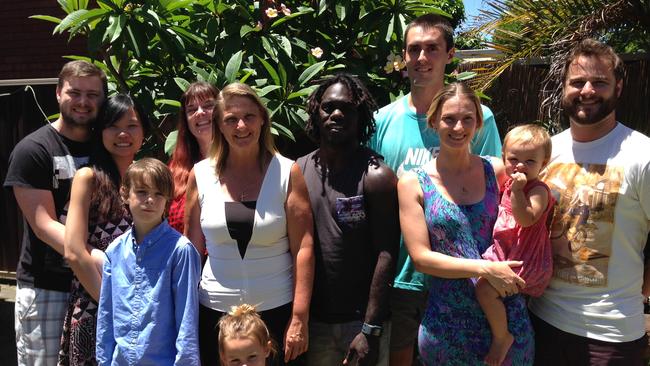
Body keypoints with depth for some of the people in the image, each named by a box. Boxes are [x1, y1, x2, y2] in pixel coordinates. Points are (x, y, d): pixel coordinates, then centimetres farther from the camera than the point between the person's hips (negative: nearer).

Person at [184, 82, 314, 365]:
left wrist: (300, 319, -10)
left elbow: (303, 249, -8)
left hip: (277, 310, -2)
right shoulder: (200, 175, 0)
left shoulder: (287, 172, -6)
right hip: (214, 312, 2)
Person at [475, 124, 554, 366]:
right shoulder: (509, 184, 11)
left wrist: (517, 190, -33)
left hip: (525, 260, -10)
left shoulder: (538, 190, -15)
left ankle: (502, 337, -2)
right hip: (504, 253, 10)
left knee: (485, 288, -22)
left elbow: (527, 218, -31)